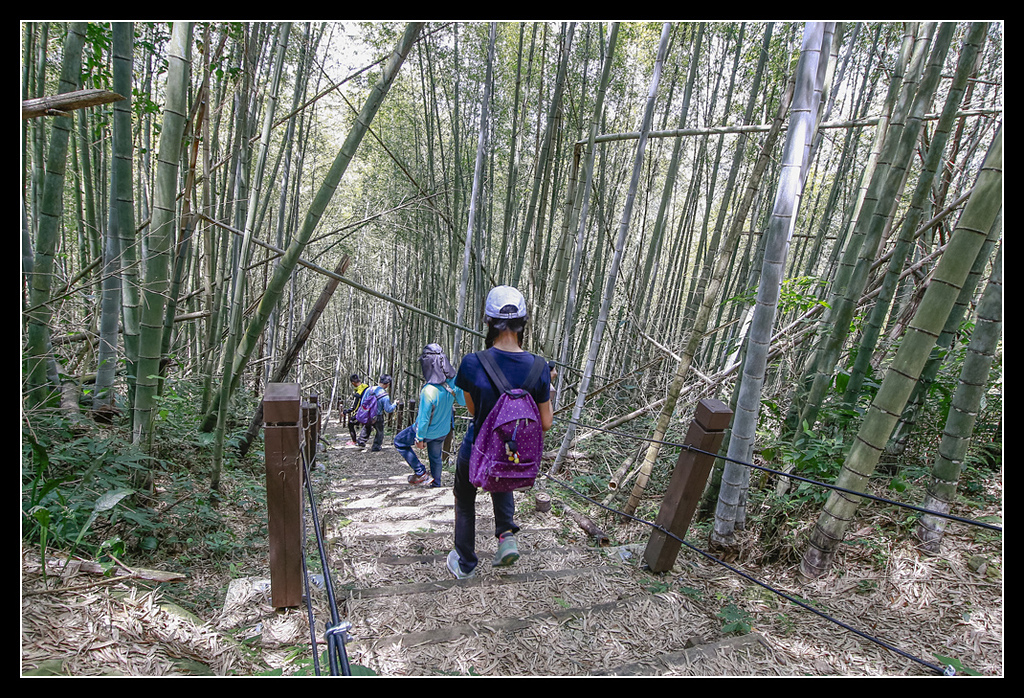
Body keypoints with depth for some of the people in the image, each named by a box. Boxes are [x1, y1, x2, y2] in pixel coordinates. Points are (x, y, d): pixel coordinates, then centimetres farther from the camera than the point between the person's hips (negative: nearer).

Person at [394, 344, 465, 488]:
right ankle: (436, 485, 45)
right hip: (444, 431, 6)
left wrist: (419, 438, -12)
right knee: (436, 458, 28)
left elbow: (424, 418, -26)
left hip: (428, 431, -6)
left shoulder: (429, 391, -37)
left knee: (399, 442, 20)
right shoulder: (453, 382, -19)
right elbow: (463, 401, -2)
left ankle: (421, 473, 16)